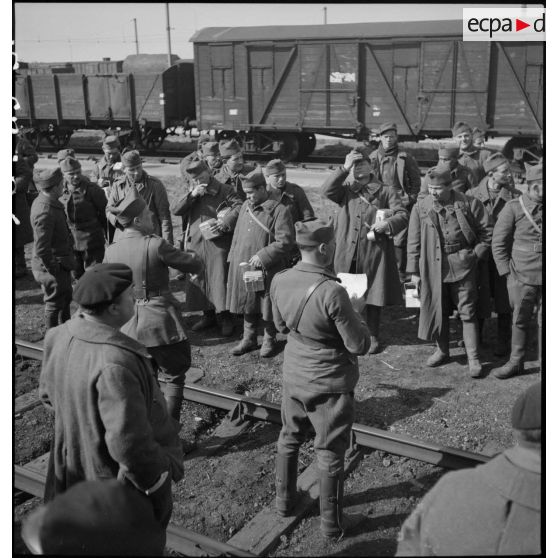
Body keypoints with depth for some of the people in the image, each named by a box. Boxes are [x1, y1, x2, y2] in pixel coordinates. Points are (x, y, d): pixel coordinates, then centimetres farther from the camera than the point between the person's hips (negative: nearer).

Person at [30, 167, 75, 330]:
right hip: (54, 267, -10)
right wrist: (52, 270, -19)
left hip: (61, 264, 10)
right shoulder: (44, 212, -29)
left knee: (66, 298, 25)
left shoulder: (44, 201, 3)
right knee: (55, 304, 7)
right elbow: (41, 249, -29)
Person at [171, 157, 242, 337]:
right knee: (199, 279, 8)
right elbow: (174, 209, 0)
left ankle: (224, 317, 5)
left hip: (218, 242, -5)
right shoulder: (189, 191, 12)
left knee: (219, 278, -5)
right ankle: (208, 315, 20)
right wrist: (192, 194, -13)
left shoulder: (224, 190, -1)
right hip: (196, 242, 5)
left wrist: (225, 222, -22)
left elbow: (239, 206, -10)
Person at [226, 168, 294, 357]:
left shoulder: (279, 210, -12)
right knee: (247, 305, 15)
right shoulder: (245, 206, 9)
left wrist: (263, 256, -21)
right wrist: (233, 259, 11)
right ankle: (249, 339, 29)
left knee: (267, 307, 6)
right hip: (242, 267, 6)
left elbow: (285, 242, -17)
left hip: (267, 270, -6)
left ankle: (269, 340, 24)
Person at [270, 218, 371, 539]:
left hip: (294, 375, 6)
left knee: (290, 438, 24)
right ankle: (331, 523, 26)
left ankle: (285, 501, 42)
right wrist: (355, 312, -5)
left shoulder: (280, 281, -9)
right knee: (330, 453, 11)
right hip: (330, 383, -5)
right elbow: (360, 346, -20)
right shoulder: (333, 292, -29)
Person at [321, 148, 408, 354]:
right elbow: (326, 191, -9)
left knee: (374, 296, 7)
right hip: (347, 254, 1)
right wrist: (344, 168, -14)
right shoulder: (345, 190, 10)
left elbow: (403, 215, 0)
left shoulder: (386, 191, 7)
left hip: (375, 253, -1)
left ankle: (373, 337, 22)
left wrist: (387, 224, -19)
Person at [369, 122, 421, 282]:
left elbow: (415, 179, 7)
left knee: (399, 241, -4)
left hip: (401, 204, -2)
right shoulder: (373, 157, 8)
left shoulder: (405, 157, 2)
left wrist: (411, 198, -2)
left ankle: (400, 274, 6)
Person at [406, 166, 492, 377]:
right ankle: (442, 350, 31)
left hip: (462, 267, -2)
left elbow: (487, 230, 5)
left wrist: (476, 253, -1)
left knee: (468, 312, 2)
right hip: (433, 268, 2)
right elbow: (414, 241, 5)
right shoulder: (420, 207, 0)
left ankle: (473, 358, 11)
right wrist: (414, 270, 4)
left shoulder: (469, 204, -5)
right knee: (438, 310, 13)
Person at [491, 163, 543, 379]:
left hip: (548, 279, 2)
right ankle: (515, 362, 23)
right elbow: (498, 244, -1)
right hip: (522, 278, -2)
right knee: (519, 321, 9)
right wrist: (508, 273, -4)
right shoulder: (513, 208, -4)